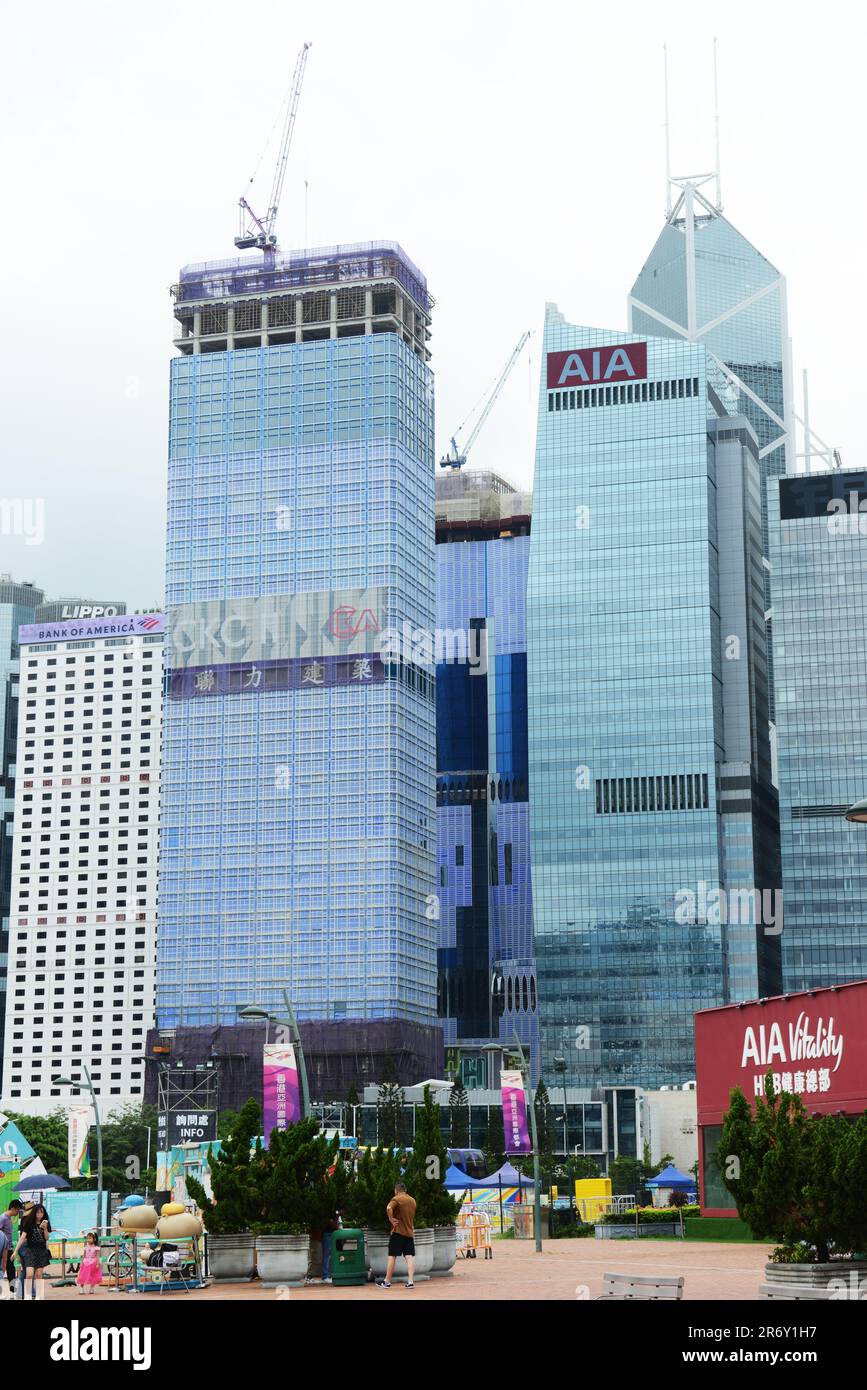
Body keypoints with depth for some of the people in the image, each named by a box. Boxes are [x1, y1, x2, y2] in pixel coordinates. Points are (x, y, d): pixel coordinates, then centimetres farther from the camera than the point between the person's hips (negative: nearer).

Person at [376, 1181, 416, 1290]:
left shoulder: (396, 1199, -9)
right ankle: (410, 1281, -10)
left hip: (398, 1232, -5)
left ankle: (387, 1282, 7)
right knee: (409, 1257, 0)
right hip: (410, 1232, 5)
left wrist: (391, 1219, -18)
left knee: (392, 1257, 1)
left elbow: (389, 1208, -28)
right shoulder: (412, 1200, 14)